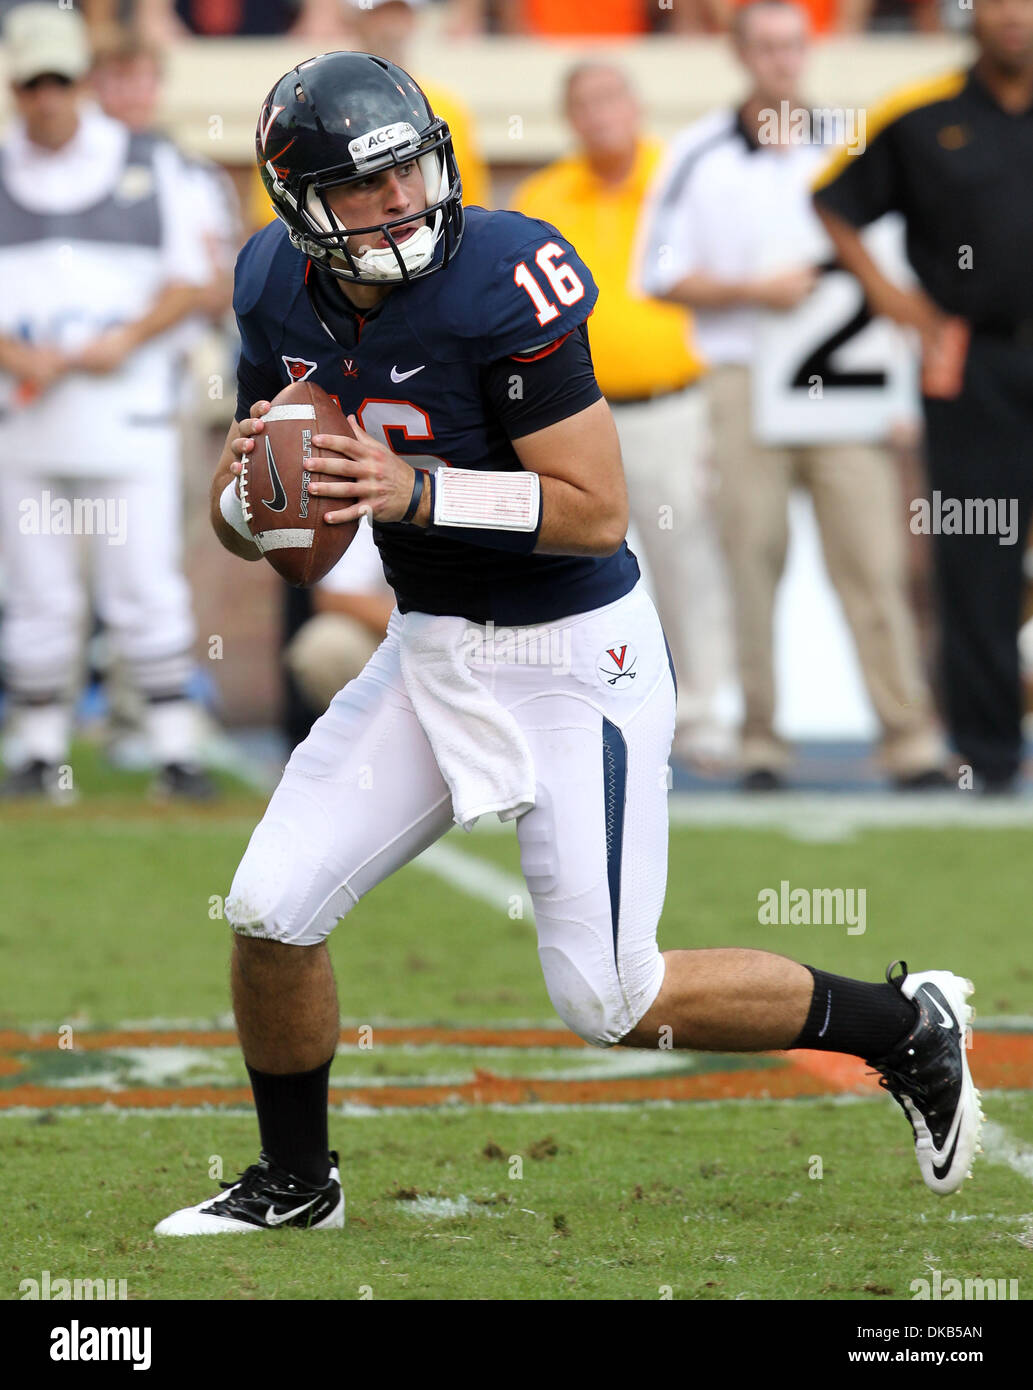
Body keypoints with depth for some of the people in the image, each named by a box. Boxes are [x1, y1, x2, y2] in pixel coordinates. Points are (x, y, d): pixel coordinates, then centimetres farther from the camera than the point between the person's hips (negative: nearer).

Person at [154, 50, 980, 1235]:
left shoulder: (502, 282, -23)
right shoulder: (281, 293, -2)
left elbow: (596, 511, -23)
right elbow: (241, 526, 6)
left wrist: (414, 490, -32)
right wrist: (250, 482, -17)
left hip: (572, 657, -6)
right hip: (428, 651, 6)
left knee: (610, 1001, -4)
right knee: (271, 913, 2)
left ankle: (904, 1028, 16)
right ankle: (295, 1184, 26)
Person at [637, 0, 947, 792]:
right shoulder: (699, 157, 5)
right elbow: (662, 278, 4)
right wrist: (753, 290, -9)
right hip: (745, 381, -1)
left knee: (875, 561, -5)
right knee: (752, 560, -1)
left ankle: (910, 736, -8)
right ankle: (761, 742, 5)